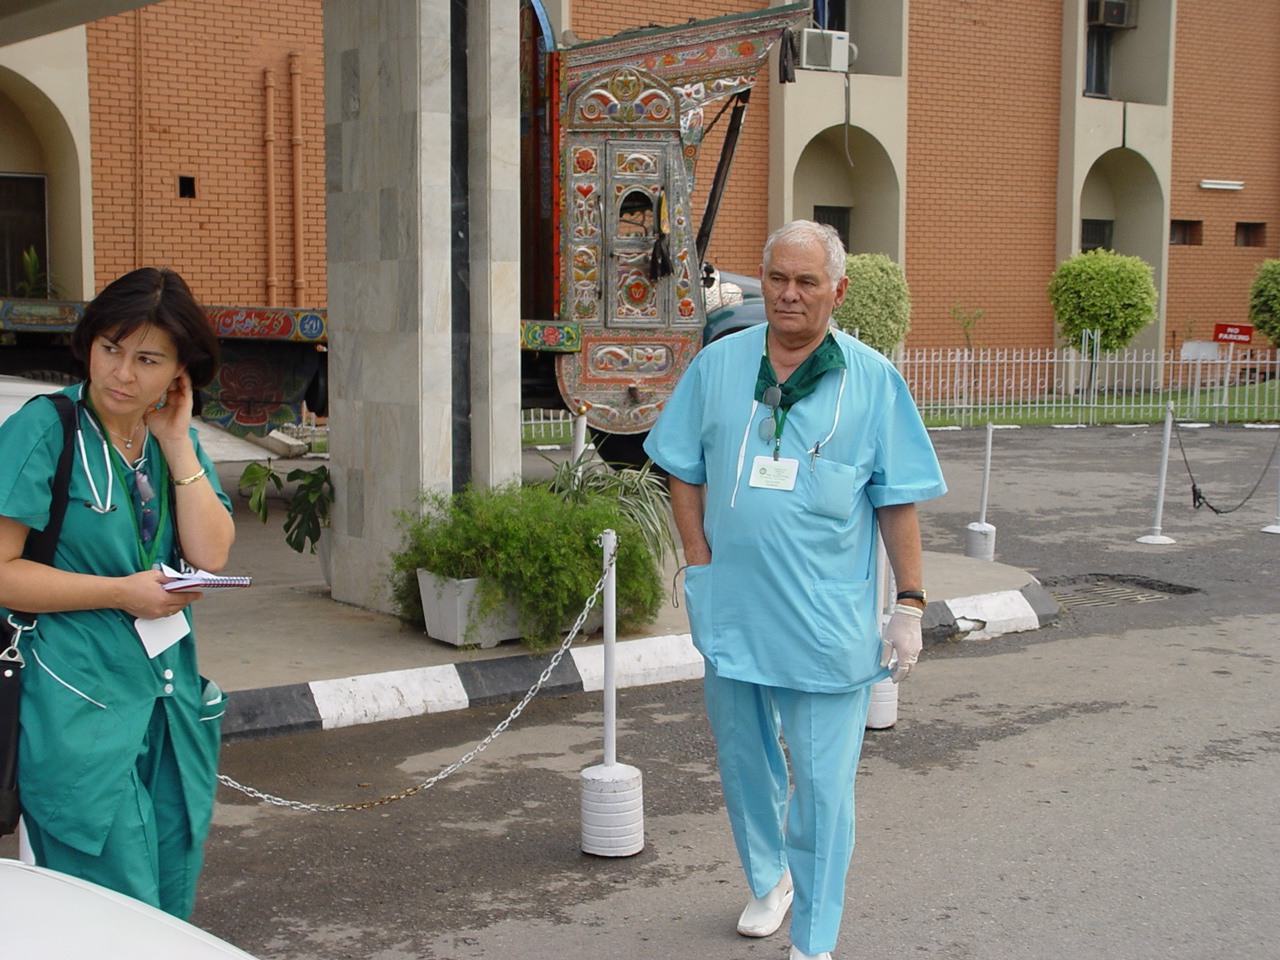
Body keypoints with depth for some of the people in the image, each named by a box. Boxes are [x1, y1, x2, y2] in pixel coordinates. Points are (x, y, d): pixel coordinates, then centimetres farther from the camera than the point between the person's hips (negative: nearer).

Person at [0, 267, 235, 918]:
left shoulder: (174, 438, 9)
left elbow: (210, 555, -3)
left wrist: (176, 442, -6)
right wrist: (121, 593, -15)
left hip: (171, 704, 6)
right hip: (79, 712, -6)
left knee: (170, 908, 13)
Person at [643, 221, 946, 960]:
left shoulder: (873, 379, -2)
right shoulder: (718, 365, 4)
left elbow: (898, 501, -1)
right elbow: (684, 472, 10)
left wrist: (910, 604, -3)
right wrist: (701, 565, 0)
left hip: (828, 621, -3)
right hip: (732, 612, 3)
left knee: (823, 782, 2)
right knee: (743, 759, 19)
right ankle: (769, 878, 44)